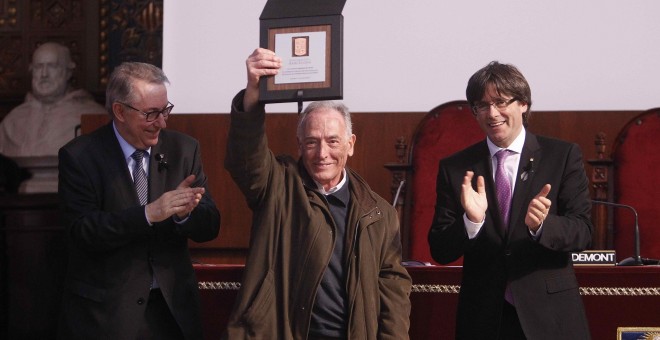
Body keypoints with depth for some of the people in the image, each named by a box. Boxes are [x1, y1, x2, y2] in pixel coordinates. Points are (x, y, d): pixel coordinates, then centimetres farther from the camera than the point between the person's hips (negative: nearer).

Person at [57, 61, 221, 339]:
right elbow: (82, 231, -17)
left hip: (173, 308, 3)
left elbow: (210, 227, 0)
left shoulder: (183, 149, 2)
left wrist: (184, 213, -22)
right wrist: (148, 213, -28)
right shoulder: (78, 157, -8)